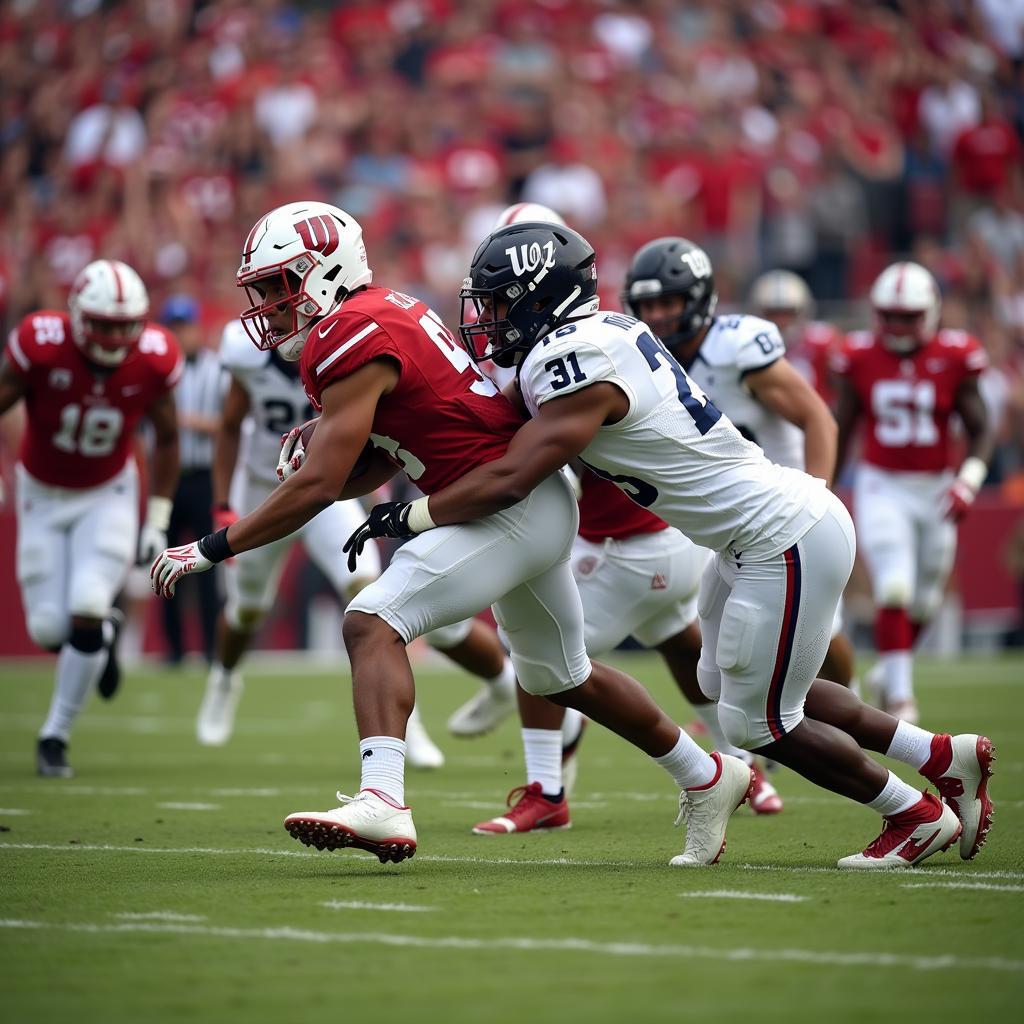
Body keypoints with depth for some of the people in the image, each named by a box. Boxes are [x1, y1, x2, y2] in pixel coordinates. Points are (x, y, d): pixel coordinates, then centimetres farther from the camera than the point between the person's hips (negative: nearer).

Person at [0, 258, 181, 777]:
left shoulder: (153, 359, -20)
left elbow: (166, 437, -2)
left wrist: (158, 520, -2)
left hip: (108, 494, 0)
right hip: (43, 494, 0)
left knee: (87, 613, -16)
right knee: (48, 627, -3)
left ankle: (55, 736, 1)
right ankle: (99, 638, 35)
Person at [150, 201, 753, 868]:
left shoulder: (352, 339, -17)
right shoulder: (387, 314, 13)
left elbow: (318, 487, -19)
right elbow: (380, 465, 17)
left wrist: (212, 550, -14)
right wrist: (319, 451, -3)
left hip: (510, 505, -10)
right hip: (541, 508, 10)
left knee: (374, 624, -19)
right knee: (561, 677, 25)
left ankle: (383, 804, -33)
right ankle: (707, 778, 39)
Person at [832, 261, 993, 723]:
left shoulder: (954, 358, -7)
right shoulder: (860, 358, -4)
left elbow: (979, 429, -2)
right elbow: (841, 429, 7)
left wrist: (969, 480, -18)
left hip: (935, 489, 1)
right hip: (881, 486, -1)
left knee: (924, 599, 11)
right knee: (893, 589, -17)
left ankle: (891, 668, 38)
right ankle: (899, 692, -12)